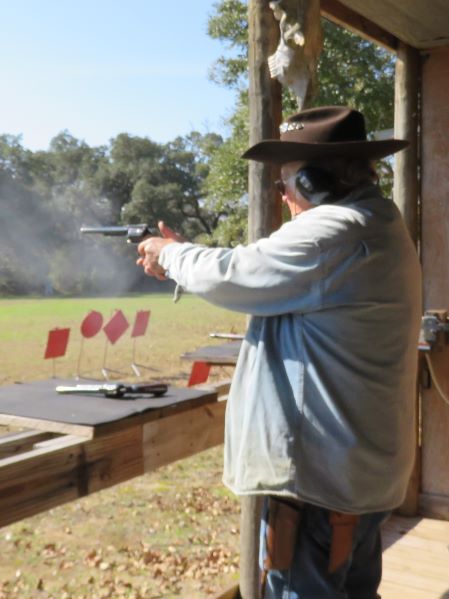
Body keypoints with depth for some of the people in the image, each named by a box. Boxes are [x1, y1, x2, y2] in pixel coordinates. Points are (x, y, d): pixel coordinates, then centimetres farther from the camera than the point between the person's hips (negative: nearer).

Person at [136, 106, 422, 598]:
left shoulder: (333, 232, -21)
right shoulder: (375, 227, 12)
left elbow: (230, 277, -16)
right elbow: (260, 279, 18)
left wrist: (170, 255, 4)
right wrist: (182, 253, 20)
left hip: (320, 474, -10)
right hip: (361, 467, 10)